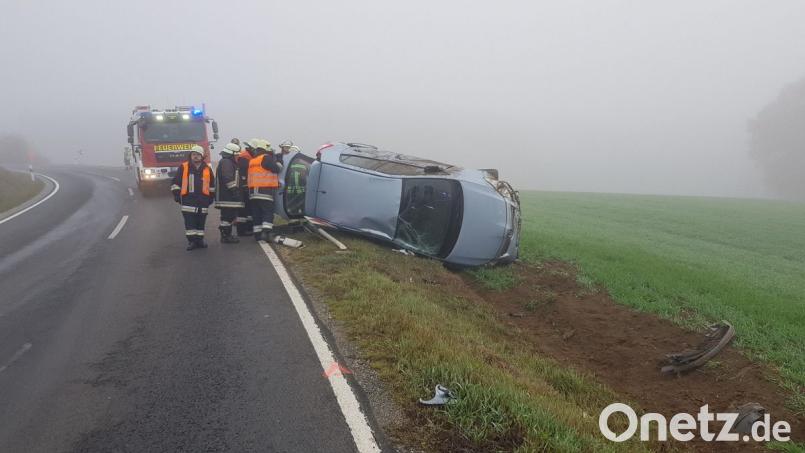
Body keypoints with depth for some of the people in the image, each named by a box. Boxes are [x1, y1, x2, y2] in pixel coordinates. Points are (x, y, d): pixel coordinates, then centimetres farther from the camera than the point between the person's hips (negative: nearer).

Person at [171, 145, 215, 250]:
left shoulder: (207, 169, 9)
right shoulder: (183, 168, 2)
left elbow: (212, 185, 16)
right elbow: (176, 183, 5)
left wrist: (211, 197, 13)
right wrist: (177, 195, 0)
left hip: (202, 199, 2)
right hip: (188, 200, -2)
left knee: (201, 221, 8)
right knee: (190, 222, -4)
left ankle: (200, 240, 17)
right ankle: (192, 241, 0)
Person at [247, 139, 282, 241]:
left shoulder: (252, 161, 18)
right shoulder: (266, 158, -7)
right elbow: (276, 169, -10)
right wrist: (278, 165, 10)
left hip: (253, 191, 8)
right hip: (265, 190, -7)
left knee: (256, 214, 9)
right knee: (268, 212, -7)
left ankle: (257, 233, 10)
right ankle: (266, 232, -19)